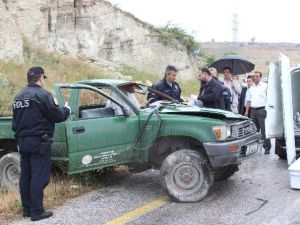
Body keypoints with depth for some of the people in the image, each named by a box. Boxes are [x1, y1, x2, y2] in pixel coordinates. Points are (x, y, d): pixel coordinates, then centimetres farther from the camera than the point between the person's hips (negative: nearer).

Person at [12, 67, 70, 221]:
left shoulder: (18, 97, 12)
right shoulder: (42, 94, -13)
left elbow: (16, 121, 18)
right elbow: (57, 115, -11)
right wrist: (66, 110, 8)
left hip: (23, 141, 8)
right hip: (38, 142, -8)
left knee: (25, 176, 13)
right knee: (39, 178, -3)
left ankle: (26, 209, 21)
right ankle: (37, 212, 0)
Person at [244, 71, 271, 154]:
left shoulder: (265, 86, 0)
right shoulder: (251, 88, 18)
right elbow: (248, 100, 20)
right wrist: (247, 111, 13)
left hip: (262, 110, -6)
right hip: (253, 110, 6)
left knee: (264, 130, -7)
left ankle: (267, 147, -3)